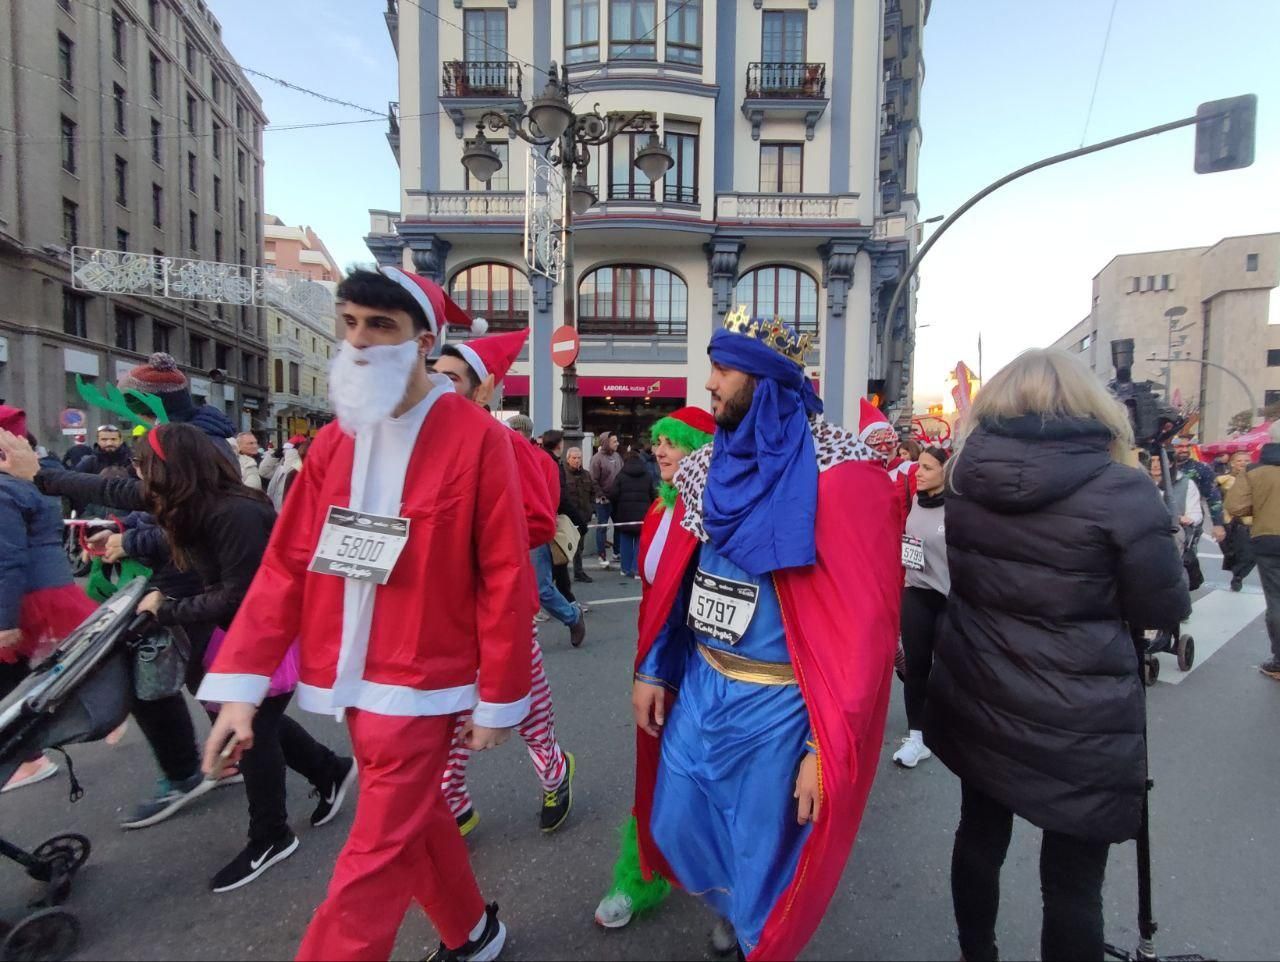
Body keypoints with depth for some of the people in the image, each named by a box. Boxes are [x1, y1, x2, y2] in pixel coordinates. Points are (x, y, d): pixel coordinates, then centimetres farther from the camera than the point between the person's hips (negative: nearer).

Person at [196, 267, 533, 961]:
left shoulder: (476, 436, -14)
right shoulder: (334, 440, 4)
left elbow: (506, 578, -14)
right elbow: (287, 564, 3)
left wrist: (498, 698, -11)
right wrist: (241, 681, -2)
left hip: (420, 683, -6)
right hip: (352, 680, 7)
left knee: (374, 862, 3)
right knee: (414, 821, 22)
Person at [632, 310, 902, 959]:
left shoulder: (839, 475, -18)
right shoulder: (710, 468, 3)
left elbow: (865, 620, -19)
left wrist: (827, 746, -18)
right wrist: (654, 670, 9)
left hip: (779, 702, -6)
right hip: (700, 684, 7)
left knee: (761, 861, 14)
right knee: (675, 827, 22)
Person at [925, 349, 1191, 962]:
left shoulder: (964, 478, -3)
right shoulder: (1119, 490, -16)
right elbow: (1165, 611, -6)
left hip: (976, 702, 5)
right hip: (1079, 723, -4)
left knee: (979, 835, 23)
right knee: (1073, 880, 13)